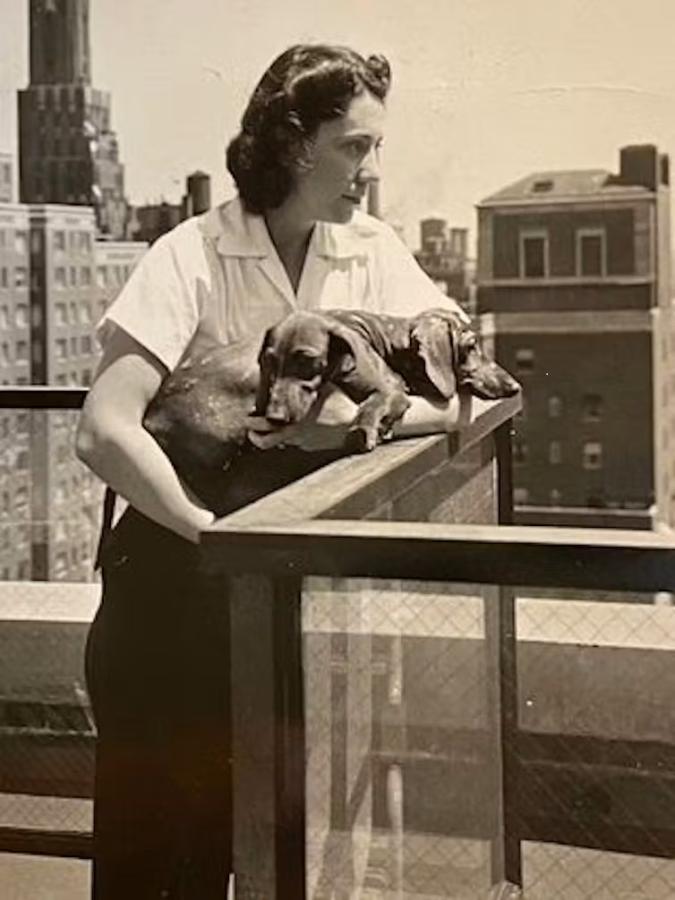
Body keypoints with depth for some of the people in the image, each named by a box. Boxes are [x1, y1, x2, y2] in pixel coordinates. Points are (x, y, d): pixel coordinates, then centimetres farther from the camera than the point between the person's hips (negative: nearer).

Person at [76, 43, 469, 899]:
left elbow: (459, 391, -5)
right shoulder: (192, 257, -14)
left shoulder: (373, 254, 1)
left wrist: (360, 413, -23)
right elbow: (104, 431, -22)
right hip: (176, 569, -4)